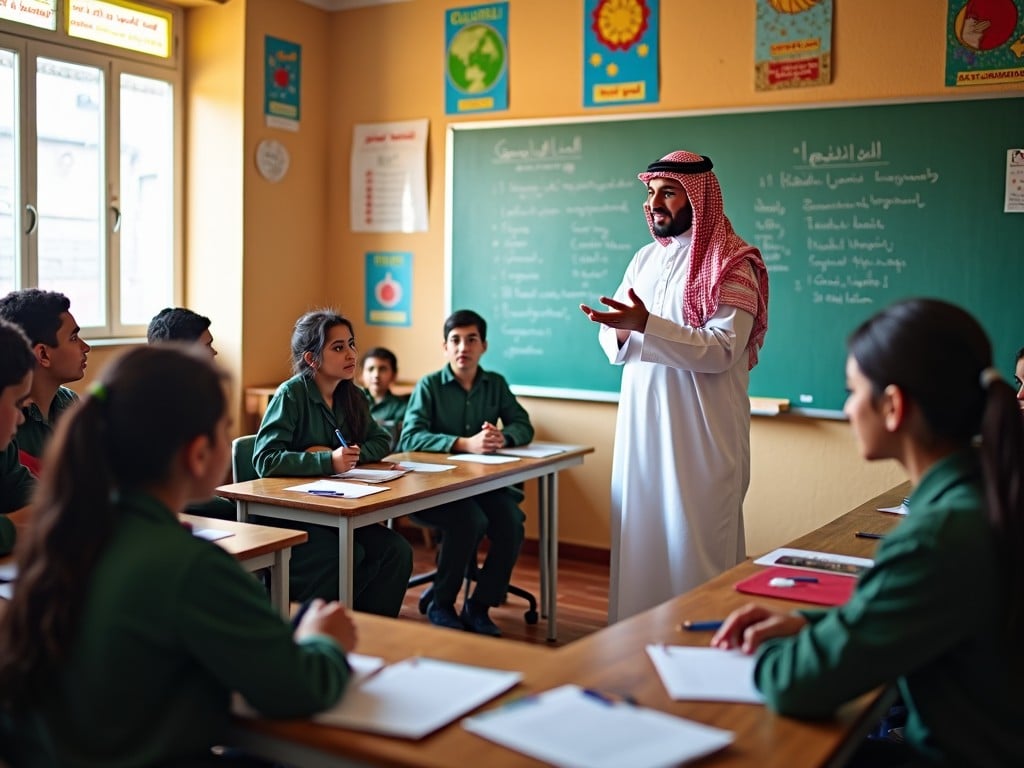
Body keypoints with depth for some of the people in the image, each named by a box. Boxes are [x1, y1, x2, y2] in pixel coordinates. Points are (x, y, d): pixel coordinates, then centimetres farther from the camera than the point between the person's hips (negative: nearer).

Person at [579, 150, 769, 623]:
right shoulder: (645, 259, 13)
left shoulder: (732, 265, -8)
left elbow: (723, 349, -19)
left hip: (702, 431, -6)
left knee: (698, 545, -2)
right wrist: (619, 332, -11)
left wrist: (646, 325, -27)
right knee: (640, 537, 11)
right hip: (641, 425, 7)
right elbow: (615, 340, 14)